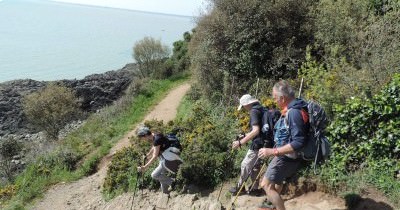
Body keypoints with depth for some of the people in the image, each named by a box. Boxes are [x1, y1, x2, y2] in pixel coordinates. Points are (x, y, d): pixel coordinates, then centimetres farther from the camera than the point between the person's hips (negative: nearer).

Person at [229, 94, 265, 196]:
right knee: (255, 165, 18)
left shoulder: (254, 111, -18)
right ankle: (255, 188, 25)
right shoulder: (261, 109, 12)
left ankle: (239, 187, 18)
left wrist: (241, 142, -31)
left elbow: (256, 130, -30)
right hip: (263, 143, 10)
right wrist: (246, 135, 25)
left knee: (245, 165, 4)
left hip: (258, 144, -9)